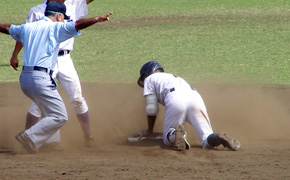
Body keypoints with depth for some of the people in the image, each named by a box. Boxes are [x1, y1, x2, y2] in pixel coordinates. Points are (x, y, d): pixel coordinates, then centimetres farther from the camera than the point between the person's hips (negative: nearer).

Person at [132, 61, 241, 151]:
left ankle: (175, 135, -26)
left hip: (176, 101, -5)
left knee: (168, 140, 8)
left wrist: (149, 131, 30)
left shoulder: (149, 79, 26)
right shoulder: (173, 77, 44)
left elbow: (152, 109, 18)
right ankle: (220, 138, -30)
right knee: (207, 142, 3)